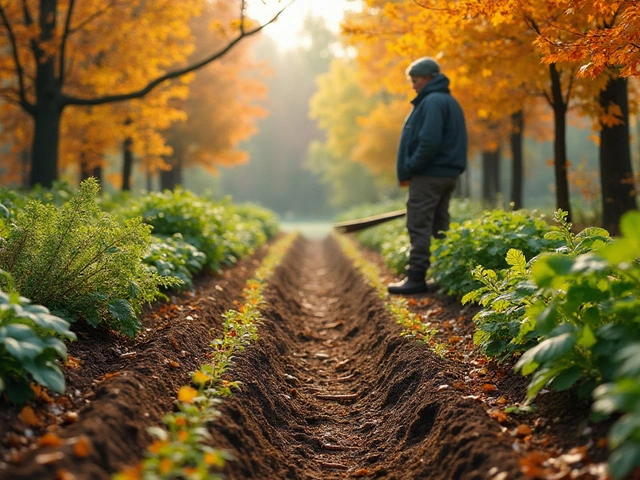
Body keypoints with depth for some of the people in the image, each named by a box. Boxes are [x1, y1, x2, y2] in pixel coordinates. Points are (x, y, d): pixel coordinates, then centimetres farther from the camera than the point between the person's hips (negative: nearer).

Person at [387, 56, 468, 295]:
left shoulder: (433, 101, -13)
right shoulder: (450, 102, 19)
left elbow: (429, 141, -23)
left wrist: (409, 169, -14)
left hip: (428, 176, -10)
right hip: (447, 174, 10)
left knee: (419, 228, -8)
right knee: (438, 228, 12)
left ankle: (416, 278, -8)